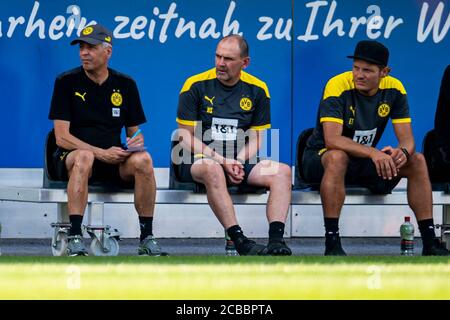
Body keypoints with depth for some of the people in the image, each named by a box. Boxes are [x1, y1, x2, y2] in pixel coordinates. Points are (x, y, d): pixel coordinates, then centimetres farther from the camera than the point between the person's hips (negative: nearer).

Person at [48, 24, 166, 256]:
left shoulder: (125, 84, 10)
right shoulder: (67, 82, 0)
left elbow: (134, 131, 16)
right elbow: (62, 137, -7)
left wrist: (136, 140, -10)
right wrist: (101, 153, -18)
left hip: (114, 160, 3)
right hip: (70, 158, -3)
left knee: (142, 159, -29)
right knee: (84, 156, -38)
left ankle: (147, 238, -22)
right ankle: (74, 239, -42)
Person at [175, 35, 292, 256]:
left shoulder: (257, 90, 7)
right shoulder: (196, 85, -2)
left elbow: (256, 138, 11)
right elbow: (185, 136, -3)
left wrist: (237, 162, -10)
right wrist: (221, 161, -15)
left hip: (240, 163, 4)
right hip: (198, 161, -4)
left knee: (282, 171, -22)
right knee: (212, 169, -39)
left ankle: (276, 240, -36)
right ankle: (239, 240, -43)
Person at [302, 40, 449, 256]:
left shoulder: (393, 89, -8)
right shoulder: (338, 86, -23)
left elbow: (407, 139, -9)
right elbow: (332, 139, -34)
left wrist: (403, 152, -34)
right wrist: (373, 153, -45)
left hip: (363, 161, 5)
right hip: (320, 158, -5)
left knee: (417, 161, -12)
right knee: (337, 157, -39)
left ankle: (430, 242, -9)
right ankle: (332, 244, -37)